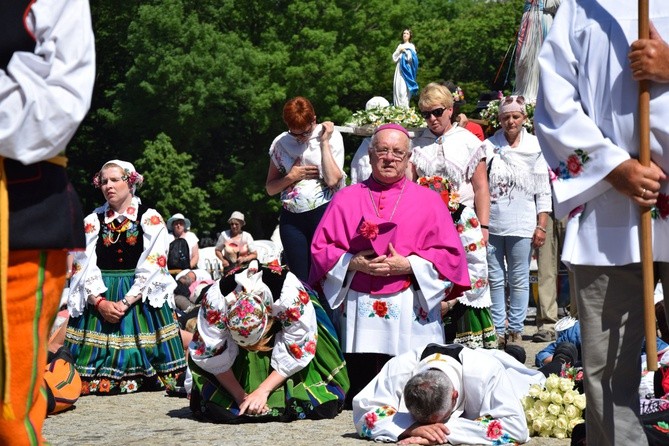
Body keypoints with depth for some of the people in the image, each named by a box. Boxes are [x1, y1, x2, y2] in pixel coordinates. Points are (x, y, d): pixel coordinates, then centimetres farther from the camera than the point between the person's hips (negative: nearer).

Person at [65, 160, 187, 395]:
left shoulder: (150, 219, 2)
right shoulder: (92, 221, 10)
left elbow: (153, 265, -6)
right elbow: (83, 266, 2)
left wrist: (127, 301, -16)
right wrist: (100, 302, -13)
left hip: (140, 296, -2)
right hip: (99, 296, 2)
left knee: (139, 348, -9)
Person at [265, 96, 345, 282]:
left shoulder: (332, 137, 0)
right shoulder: (281, 143, 10)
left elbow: (332, 180, -13)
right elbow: (270, 188, 14)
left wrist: (324, 142, -10)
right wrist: (291, 177, -4)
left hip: (324, 213, -3)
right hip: (292, 218, 3)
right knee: (299, 279, 3)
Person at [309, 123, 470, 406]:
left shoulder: (428, 201, 10)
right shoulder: (346, 199, 12)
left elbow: (450, 254, 3)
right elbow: (321, 248, 8)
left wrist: (407, 265, -11)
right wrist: (354, 263, -10)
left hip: (412, 313, -1)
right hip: (358, 311, 1)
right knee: (362, 395, -3)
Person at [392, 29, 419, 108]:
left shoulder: (411, 46, 4)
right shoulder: (400, 46, 17)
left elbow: (410, 58, -7)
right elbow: (394, 58, 10)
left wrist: (405, 51, -5)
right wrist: (399, 51, -2)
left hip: (406, 70, -5)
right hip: (399, 71, 5)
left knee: (404, 91, -13)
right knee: (397, 90, -1)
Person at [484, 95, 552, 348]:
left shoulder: (535, 147, 6)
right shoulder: (488, 146, 8)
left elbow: (543, 191, 6)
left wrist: (541, 226, -1)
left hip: (522, 225, -1)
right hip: (491, 223, 1)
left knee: (519, 281, 1)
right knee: (494, 280, 4)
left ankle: (515, 330, 9)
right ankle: (498, 330, 11)